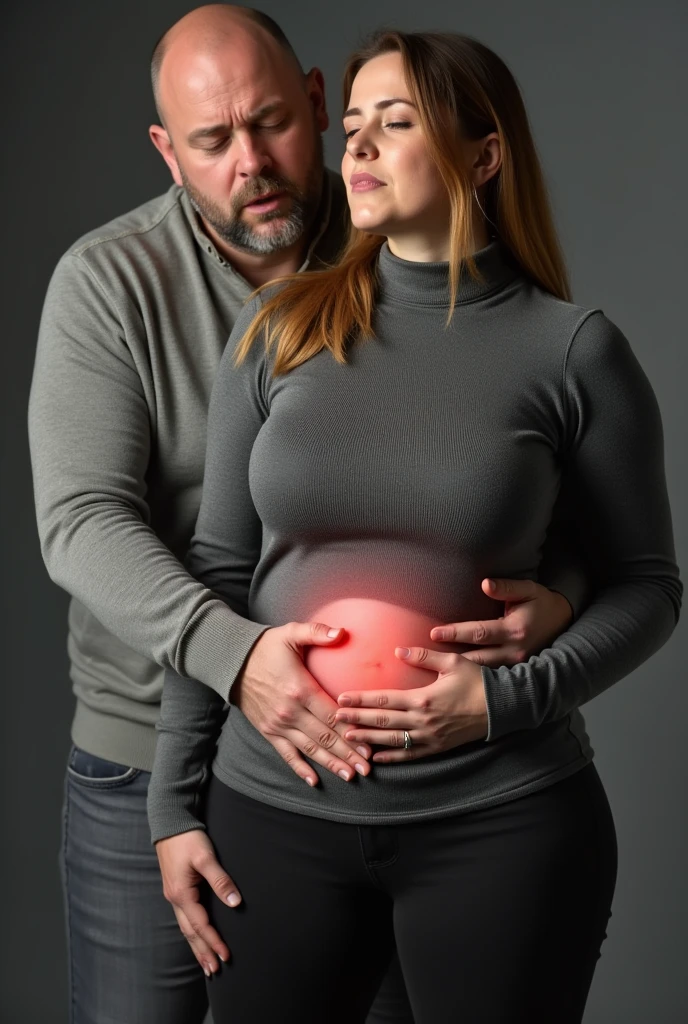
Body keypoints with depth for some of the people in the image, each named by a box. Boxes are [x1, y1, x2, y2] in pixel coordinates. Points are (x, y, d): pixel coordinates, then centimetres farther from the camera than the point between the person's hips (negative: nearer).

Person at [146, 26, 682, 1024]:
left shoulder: (573, 349, -5)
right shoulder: (281, 326, 1)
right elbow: (218, 565, 4)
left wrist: (511, 698, -14)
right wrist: (174, 799, 4)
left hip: (501, 825, -2)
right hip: (275, 809, 2)